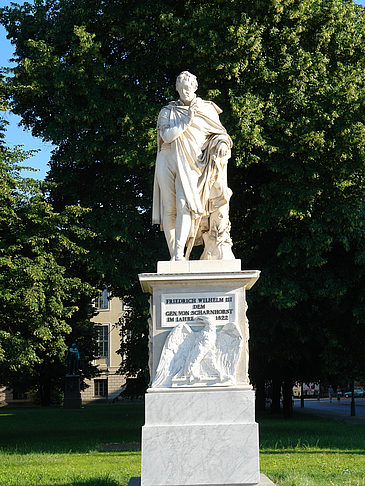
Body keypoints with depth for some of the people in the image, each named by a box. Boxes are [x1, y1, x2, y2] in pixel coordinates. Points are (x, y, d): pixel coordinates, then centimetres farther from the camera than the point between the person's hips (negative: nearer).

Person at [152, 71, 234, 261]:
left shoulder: (207, 109, 16)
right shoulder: (168, 112, 14)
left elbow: (220, 132, 17)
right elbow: (166, 136, -2)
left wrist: (222, 143, -5)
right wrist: (187, 121, -8)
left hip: (190, 164, -1)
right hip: (168, 161, 1)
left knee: (184, 205, -21)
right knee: (169, 209, -4)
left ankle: (179, 253, -28)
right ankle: (173, 256, -1)